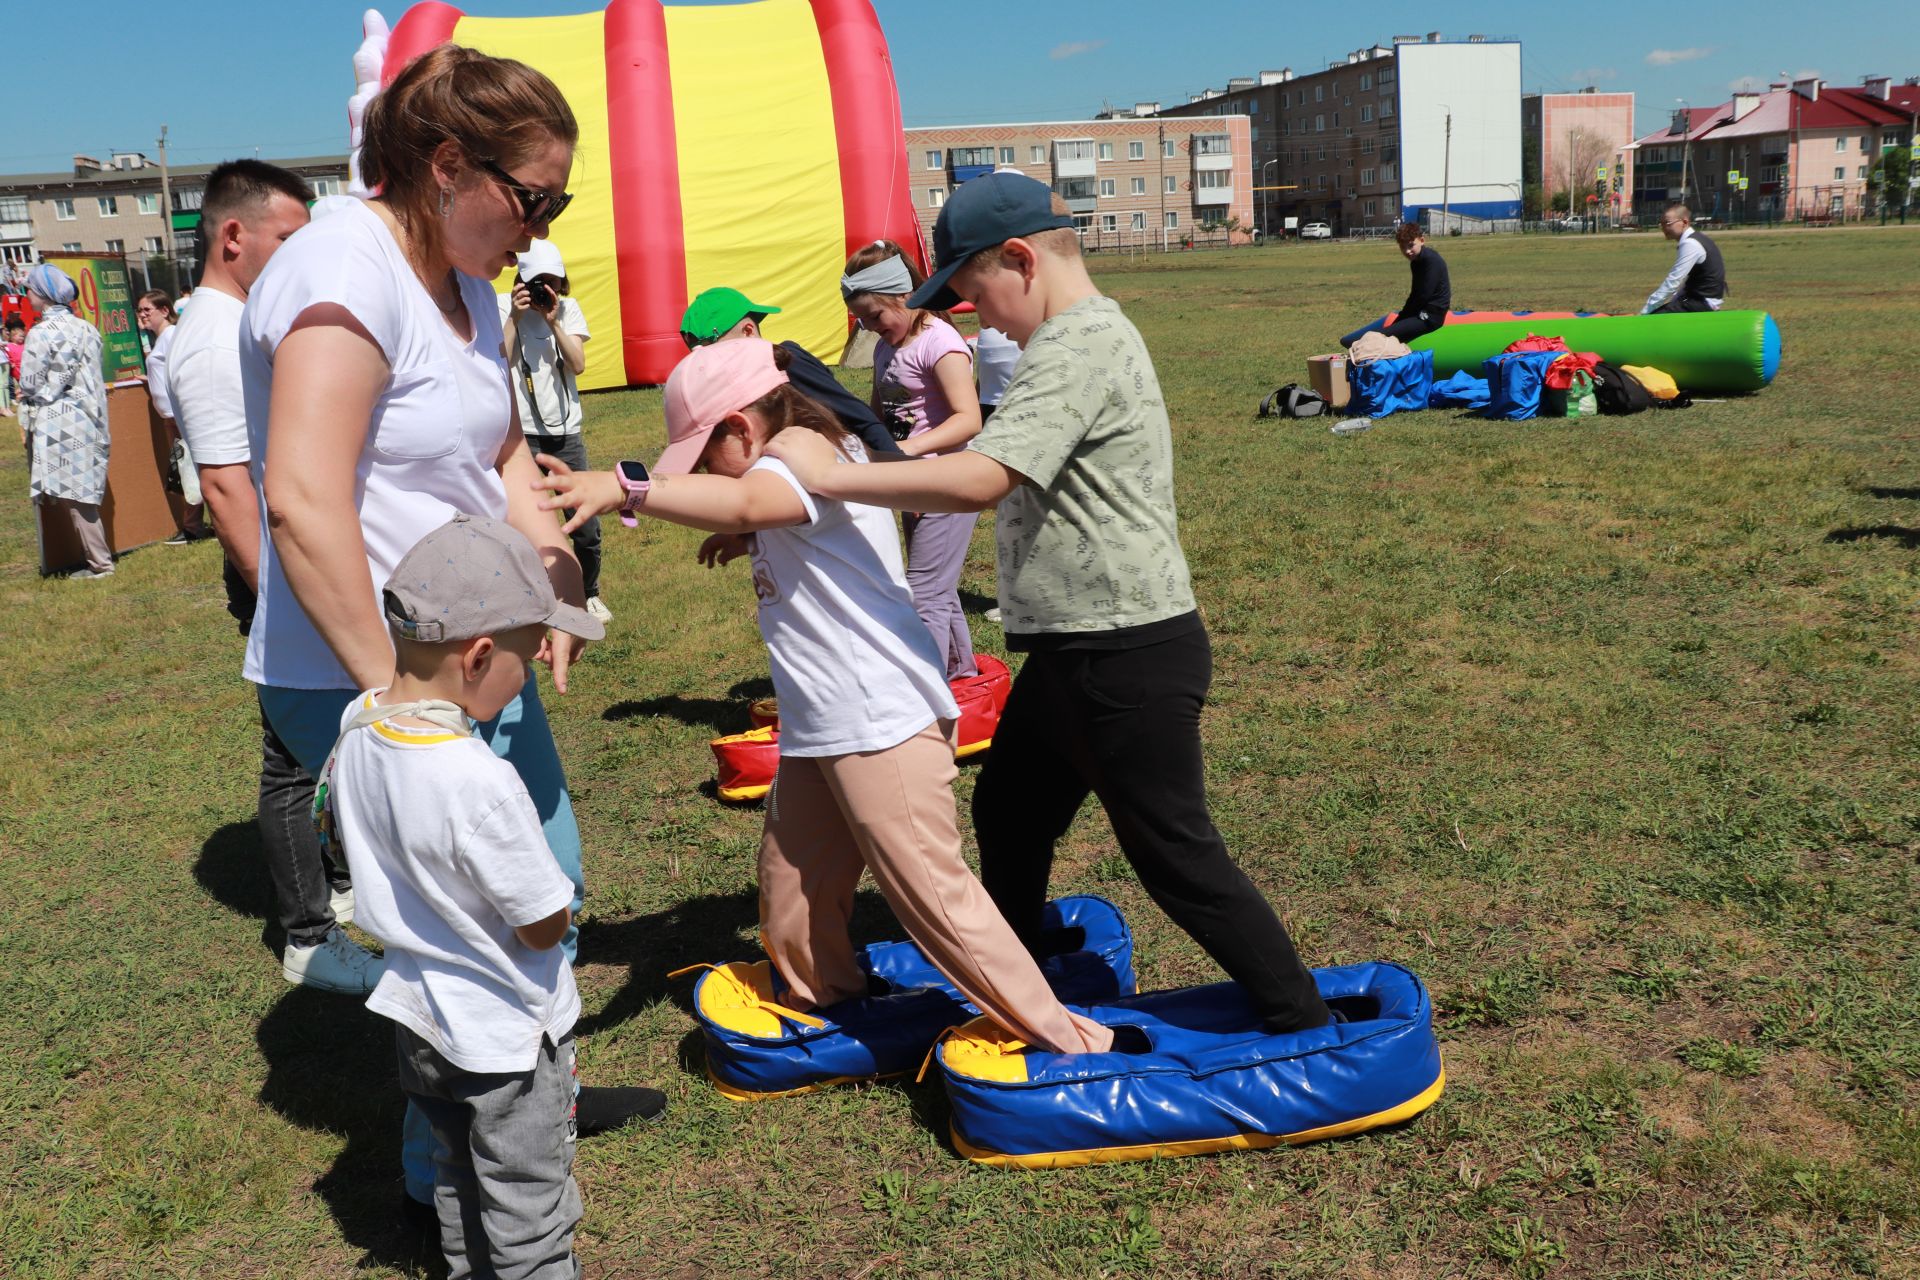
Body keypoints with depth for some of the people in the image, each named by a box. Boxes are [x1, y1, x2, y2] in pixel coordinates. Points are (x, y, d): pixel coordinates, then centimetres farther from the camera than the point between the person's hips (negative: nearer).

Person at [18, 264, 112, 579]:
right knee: (84, 494, 12)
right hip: (91, 417, 7)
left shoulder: (41, 333, -12)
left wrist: (32, 394, 14)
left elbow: (30, 384, -8)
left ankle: (99, 564, 1)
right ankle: (98, 555, 14)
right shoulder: (85, 327, 10)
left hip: (61, 423, -7)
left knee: (73, 496, -1)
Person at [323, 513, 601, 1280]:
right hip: (505, 1032, -7)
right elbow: (545, 927, -24)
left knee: (457, 1180, 30)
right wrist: (557, 894, -4)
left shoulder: (355, 726, -12)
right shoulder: (481, 783, -35)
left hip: (416, 1014, 8)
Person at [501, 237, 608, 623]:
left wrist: (553, 321, -13)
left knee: (586, 525, 6)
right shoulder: (502, 308, -3)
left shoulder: (568, 308, 6)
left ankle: (590, 594, 28)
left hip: (566, 429, 3)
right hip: (523, 432, -3)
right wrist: (515, 318, -16)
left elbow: (578, 364, -6)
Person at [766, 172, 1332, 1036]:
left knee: (1175, 855, 1)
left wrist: (827, 475, -24)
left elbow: (980, 480, -32)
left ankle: (1304, 1027, 17)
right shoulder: (1080, 337, 13)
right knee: (1008, 814, 20)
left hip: (1128, 656, -10)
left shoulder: (1081, 344, -20)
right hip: (1077, 650, 10)